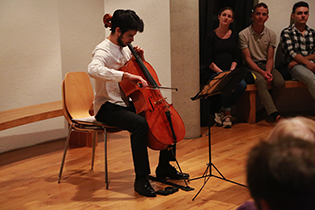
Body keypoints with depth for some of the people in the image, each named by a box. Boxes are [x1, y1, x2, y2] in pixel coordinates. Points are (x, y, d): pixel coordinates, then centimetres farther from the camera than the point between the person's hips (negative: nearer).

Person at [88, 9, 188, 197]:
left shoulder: (125, 49, 12)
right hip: (108, 107, -9)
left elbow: (139, 73, 25)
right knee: (140, 123, -35)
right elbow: (93, 69, -40)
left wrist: (140, 60, 4)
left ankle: (164, 167, 17)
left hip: (125, 104, 9)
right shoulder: (103, 50, -15)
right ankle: (141, 179, -26)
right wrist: (126, 75, -46)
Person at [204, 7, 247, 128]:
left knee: (242, 85, -28)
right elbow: (208, 61, -3)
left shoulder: (234, 36, 13)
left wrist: (231, 71, -7)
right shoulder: (211, 36, 1)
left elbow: (236, 57, 11)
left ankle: (223, 110, -10)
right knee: (227, 85, -35)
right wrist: (221, 72, -15)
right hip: (214, 72, -4)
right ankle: (227, 113, -11)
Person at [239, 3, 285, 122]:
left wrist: (268, 72, -18)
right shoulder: (243, 35, -4)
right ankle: (275, 115, -46)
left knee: (280, 82, -26)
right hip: (251, 66, -4)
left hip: (266, 65, 4)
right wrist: (262, 72, -21)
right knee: (261, 81, -36)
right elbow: (248, 58, -8)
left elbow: (270, 58, 4)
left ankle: (267, 108, -3)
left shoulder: (271, 35, 6)